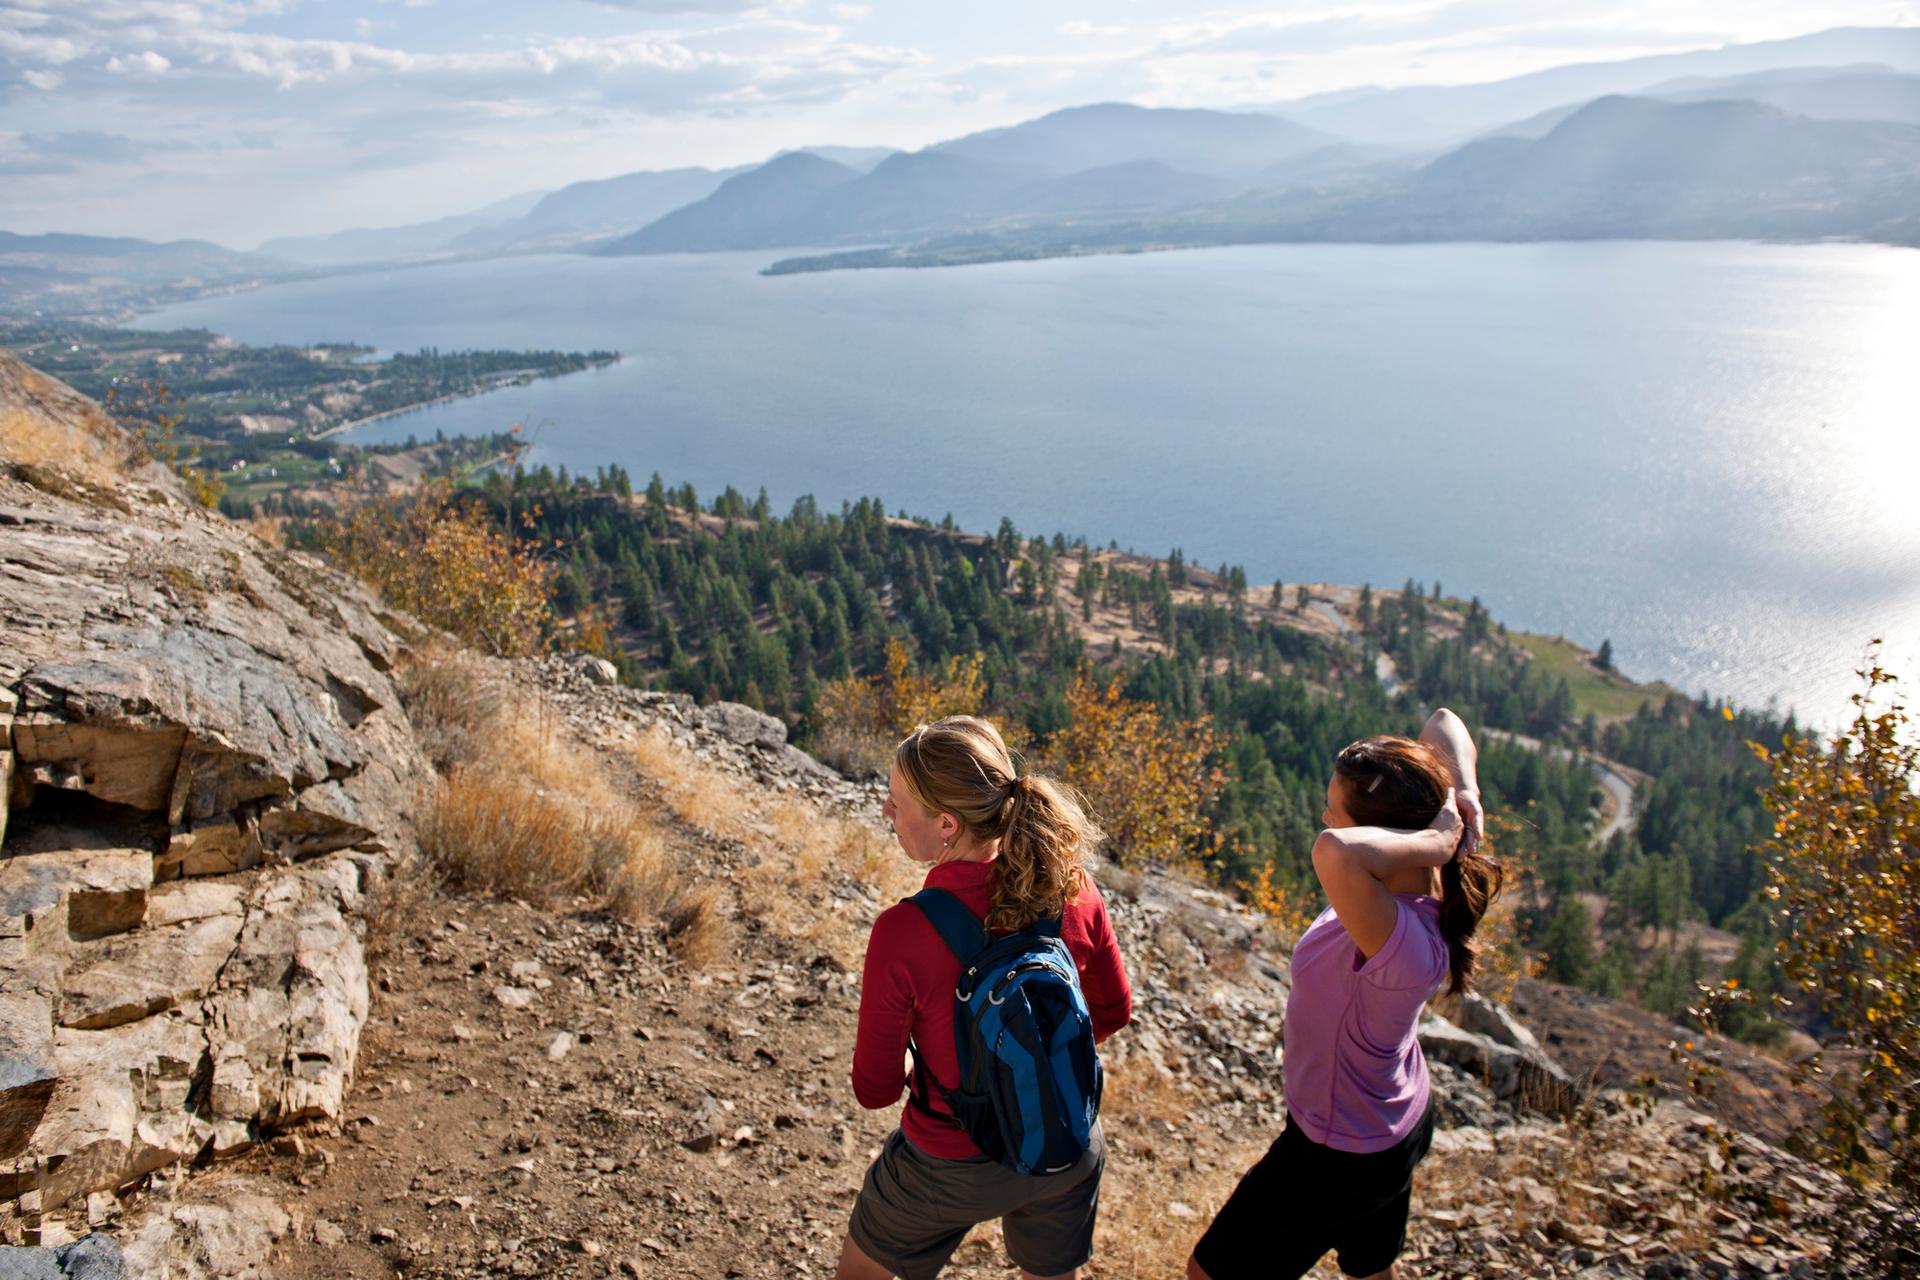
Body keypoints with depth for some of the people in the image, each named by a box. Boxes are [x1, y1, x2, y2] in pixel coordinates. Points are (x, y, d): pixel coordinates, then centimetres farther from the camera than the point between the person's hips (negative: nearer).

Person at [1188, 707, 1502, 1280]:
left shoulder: (1402, 941, -41)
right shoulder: (1425, 880, -17)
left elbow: (1334, 850, -64)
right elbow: (1443, 723, -8)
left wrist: (1438, 840, -45)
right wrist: (1466, 793, -26)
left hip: (1340, 1157, -8)